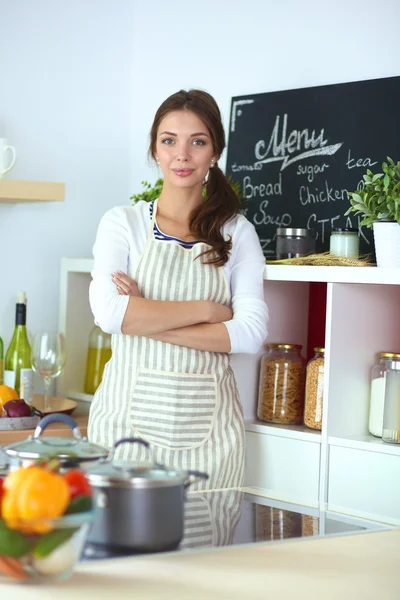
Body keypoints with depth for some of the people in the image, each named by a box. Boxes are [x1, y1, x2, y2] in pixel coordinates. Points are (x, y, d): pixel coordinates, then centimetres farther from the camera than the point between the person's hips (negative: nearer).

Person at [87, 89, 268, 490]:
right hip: (131, 413, -1)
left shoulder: (237, 233, 7)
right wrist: (208, 309, -9)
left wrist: (149, 320, -12)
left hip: (207, 425, 1)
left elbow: (251, 331, -6)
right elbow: (109, 312, -12)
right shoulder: (123, 223, 4)